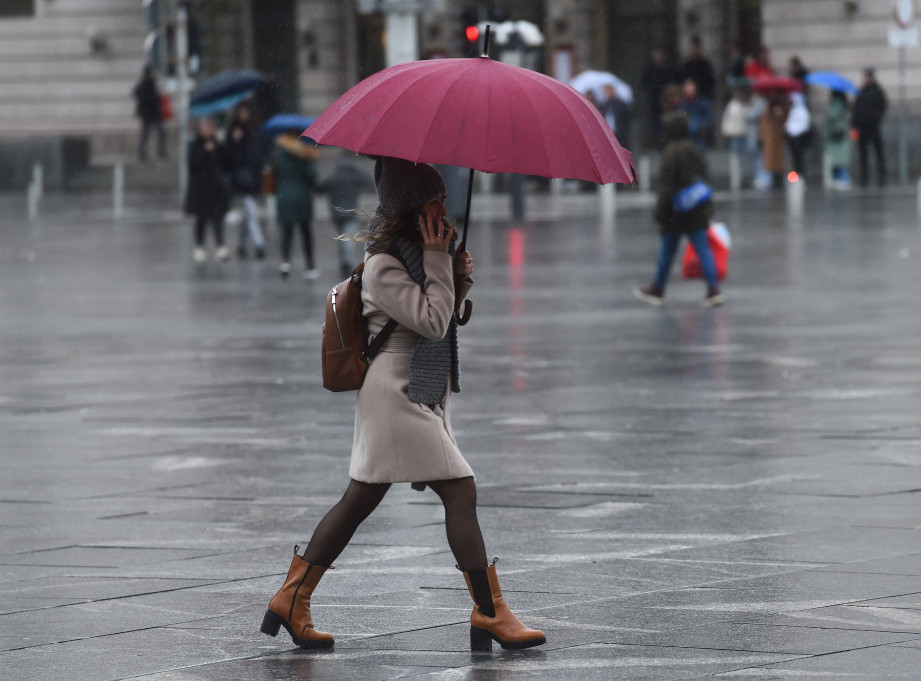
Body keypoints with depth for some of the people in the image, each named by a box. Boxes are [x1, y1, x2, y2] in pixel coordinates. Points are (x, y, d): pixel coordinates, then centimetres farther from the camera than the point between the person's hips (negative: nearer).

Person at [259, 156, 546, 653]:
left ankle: (292, 600, 15)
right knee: (460, 492, -10)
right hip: (397, 392, -10)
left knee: (361, 498, 11)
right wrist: (438, 260, -16)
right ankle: (490, 614, -9)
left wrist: (459, 279, 2)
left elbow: (445, 316, 21)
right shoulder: (383, 265, -16)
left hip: (423, 390, 10)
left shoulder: (421, 247, 12)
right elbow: (432, 322, -19)